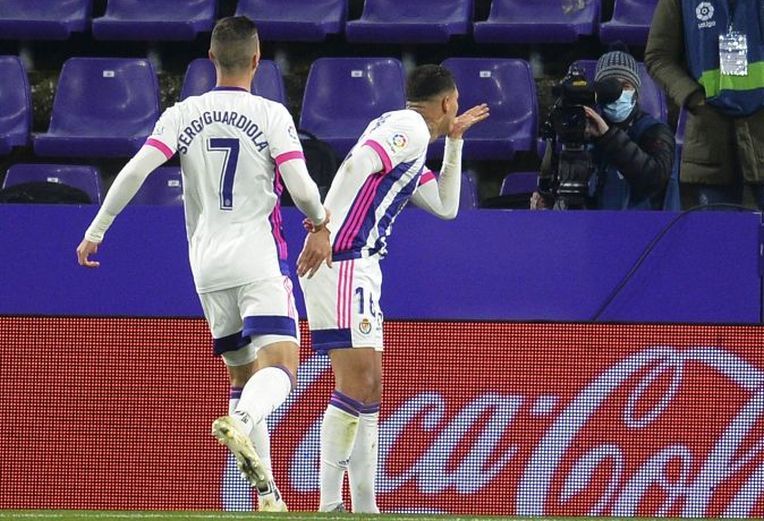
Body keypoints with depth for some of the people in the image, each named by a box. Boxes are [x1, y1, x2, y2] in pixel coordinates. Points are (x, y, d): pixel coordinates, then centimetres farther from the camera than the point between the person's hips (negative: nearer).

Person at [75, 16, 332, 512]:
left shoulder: (184, 115, 4)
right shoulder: (271, 115, -4)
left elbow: (136, 170, -7)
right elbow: (302, 188, -12)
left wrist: (97, 230, 0)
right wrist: (320, 221, 9)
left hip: (207, 264, 4)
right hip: (260, 257, -4)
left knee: (242, 375, 14)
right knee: (279, 366, -13)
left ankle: (266, 492, 10)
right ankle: (241, 421, -46)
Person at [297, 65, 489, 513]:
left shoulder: (409, 135, 26)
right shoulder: (410, 127, -4)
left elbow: (445, 206, 34)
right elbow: (357, 166, -20)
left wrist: (454, 141, 33)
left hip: (359, 268, 11)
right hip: (342, 261, -11)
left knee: (368, 390, 10)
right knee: (357, 382, -16)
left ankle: (365, 507, 11)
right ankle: (329, 505, -19)